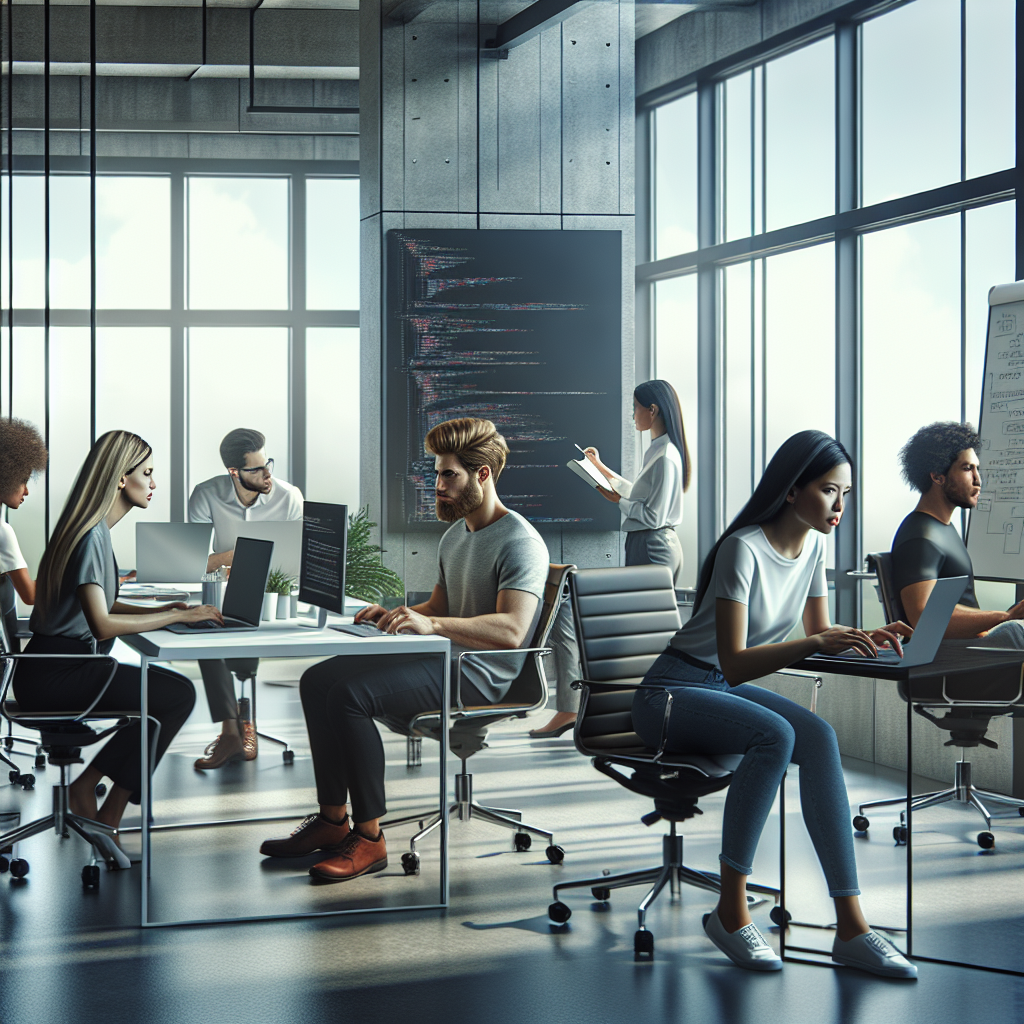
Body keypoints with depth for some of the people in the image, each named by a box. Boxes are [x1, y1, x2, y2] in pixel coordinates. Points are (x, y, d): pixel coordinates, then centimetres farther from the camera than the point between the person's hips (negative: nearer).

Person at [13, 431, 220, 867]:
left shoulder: (97, 530, 14)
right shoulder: (90, 535, -17)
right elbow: (102, 624, -25)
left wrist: (156, 611, 9)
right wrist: (177, 617, -18)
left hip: (64, 667, 10)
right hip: (53, 677, -10)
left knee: (175, 691, 3)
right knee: (178, 694, -15)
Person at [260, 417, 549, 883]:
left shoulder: (520, 542, -13)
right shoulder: (454, 535, 19)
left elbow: (511, 630, -26)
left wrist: (431, 624, -34)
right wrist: (395, 615, 5)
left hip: (478, 675, -10)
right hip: (441, 661, 10)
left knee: (350, 693, -27)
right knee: (318, 680, -2)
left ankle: (369, 838, -22)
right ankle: (333, 819, 1)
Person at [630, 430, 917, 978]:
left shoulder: (814, 543, 3)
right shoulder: (744, 550, -22)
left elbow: (820, 630, 14)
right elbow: (735, 663, -26)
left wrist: (869, 636, -7)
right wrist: (815, 643, -38)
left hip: (732, 689, 7)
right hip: (673, 693, -7)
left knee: (819, 738, -24)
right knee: (775, 734, -35)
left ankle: (851, 926, -29)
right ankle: (731, 912, -24)